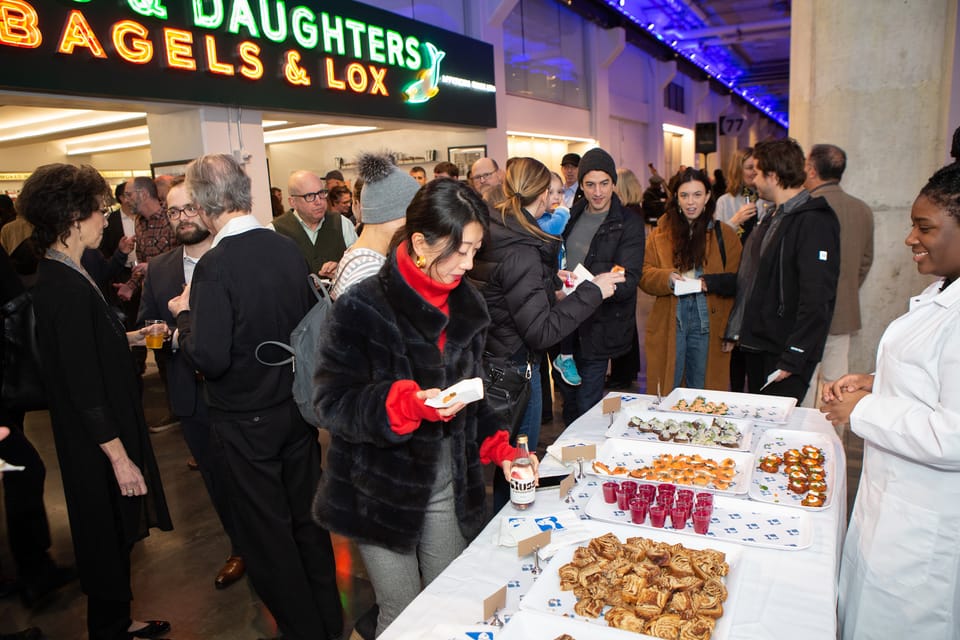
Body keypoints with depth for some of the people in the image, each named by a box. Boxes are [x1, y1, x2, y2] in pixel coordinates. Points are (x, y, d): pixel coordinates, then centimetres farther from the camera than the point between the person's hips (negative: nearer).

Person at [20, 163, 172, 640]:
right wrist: (120, 457, -21)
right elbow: (85, 389, -25)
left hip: (93, 435, 10)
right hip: (98, 444, -10)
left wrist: (128, 338, 10)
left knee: (113, 534, 23)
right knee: (108, 540, 9)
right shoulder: (69, 288, -25)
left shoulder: (57, 277, 5)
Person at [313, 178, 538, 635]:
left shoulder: (467, 304, 3)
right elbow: (333, 404, -17)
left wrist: (497, 447, -1)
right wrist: (408, 403, -32)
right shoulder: (363, 308, -17)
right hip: (382, 491, -5)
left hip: (448, 487, 5)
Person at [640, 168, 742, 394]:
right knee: (666, 396, 7)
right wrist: (667, 278, -18)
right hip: (668, 324, 0)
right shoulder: (660, 233, 6)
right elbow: (644, 275, 1)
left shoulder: (724, 234, 5)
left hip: (708, 323, 0)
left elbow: (736, 280, 2)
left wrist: (710, 282, -17)